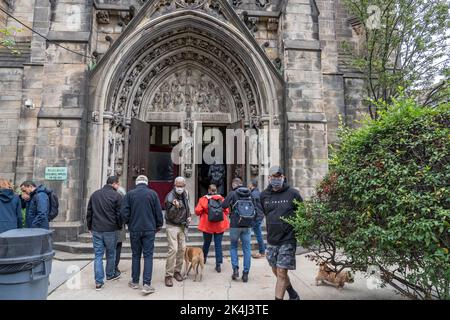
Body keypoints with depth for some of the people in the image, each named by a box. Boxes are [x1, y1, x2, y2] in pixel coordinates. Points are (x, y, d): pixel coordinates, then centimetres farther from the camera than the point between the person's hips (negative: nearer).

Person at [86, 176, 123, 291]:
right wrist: (119, 227, 7)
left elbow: (89, 212, 12)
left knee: (98, 255, 7)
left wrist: (90, 227, 19)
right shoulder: (117, 196, -9)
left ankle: (99, 281, 5)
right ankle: (110, 275, 32)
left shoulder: (94, 194, 8)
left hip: (96, 230, 4)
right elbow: (119, 214, -7)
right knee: (111, 253, 15)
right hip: (111, 230, -4)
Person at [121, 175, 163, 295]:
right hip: (149, 229, -1)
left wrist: (128, 222, 15)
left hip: (134, 229, 1)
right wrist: (158, 225, 13)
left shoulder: (130, 194, -2)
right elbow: (158, 212, -1)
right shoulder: (152, 193, -3)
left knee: (136, 255, 14)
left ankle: (135, 282, 23)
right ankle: (146, 284, -2)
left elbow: (124, 212, -4)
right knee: (148, 256, 2)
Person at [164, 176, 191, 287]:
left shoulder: (185, 194, 6)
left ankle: (177, 271, 24)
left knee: (182, 249, 9)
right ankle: (168, 275, -3)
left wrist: (189, 216, 9)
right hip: (172, 226, -7)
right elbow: (170, 215, -21)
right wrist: (175, 207, -39)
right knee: (173, 249, -12)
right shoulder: (170, 197, -16)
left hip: (183, 226, 7)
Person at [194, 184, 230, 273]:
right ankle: (218, 264, 3)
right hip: (220, 225, 0)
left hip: (207, 225, 0)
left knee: (206, 243, 20)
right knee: (218, 245, 5)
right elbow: (226, 211, -1)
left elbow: (197, 211, -10)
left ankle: (204, 258, 40)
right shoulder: (221, 199, -3)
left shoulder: (203, 199, -7)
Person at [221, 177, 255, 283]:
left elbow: (223, 205, -12)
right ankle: (245, 273, 10)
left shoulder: (232, 193, -7)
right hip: (248, 225, 3)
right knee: (247, 249, 8)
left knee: (233, 247, 15)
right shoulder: (250, 194, 6)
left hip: (235, 225, -3)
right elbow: (254, 208, 13)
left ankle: (235, 269, 4)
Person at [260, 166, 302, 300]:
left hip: (288, 240, -4)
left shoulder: (293, 193, -7)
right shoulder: (264, 195, 2)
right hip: (271, 240, 5)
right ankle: (293, 295, 39)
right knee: (277, 272, 16)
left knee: (281, 273, -6)